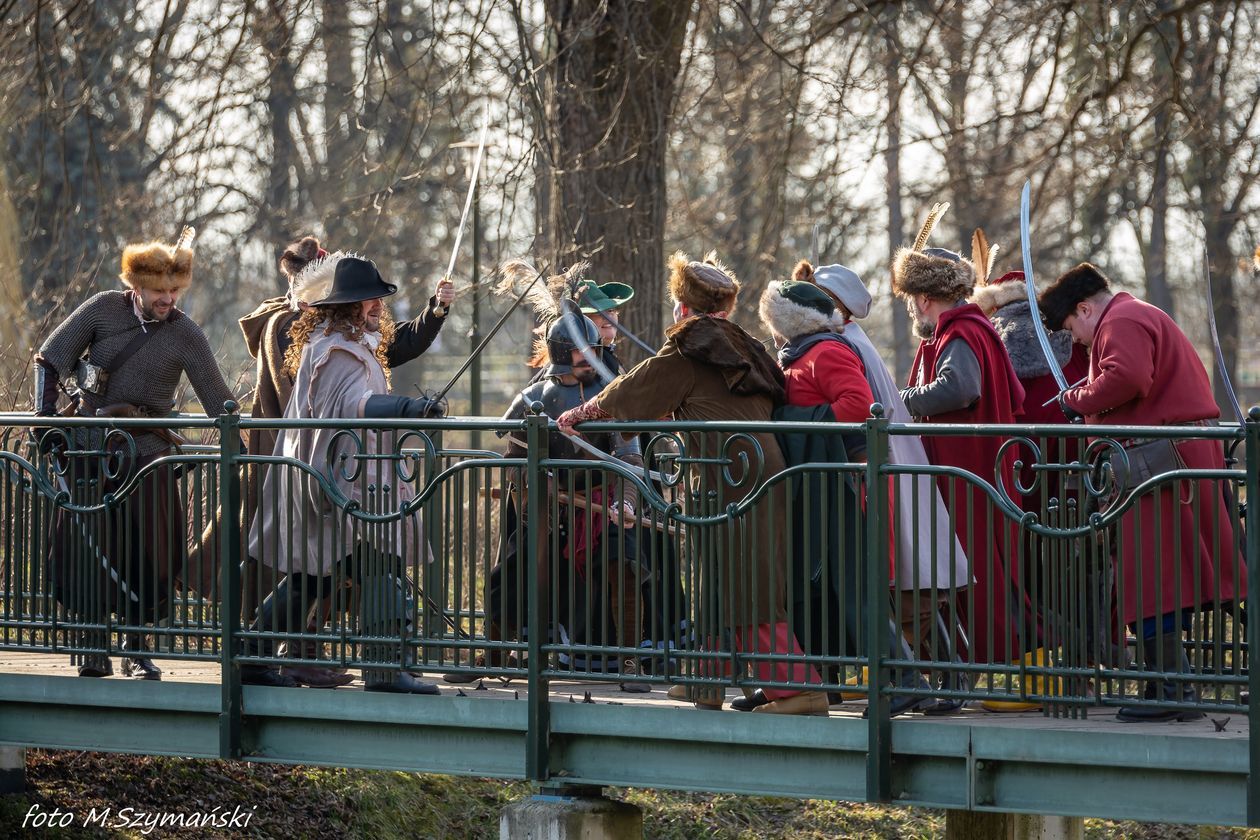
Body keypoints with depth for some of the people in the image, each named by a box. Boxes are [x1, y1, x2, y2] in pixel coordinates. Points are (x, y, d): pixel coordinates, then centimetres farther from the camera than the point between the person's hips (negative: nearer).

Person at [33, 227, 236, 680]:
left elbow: (218, 400, -1)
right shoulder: (103, 309, -2)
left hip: (146, 452, 0)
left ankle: (136, 649, 8)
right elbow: (49, 359, 2)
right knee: (87, 548, -1)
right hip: (90, 447, 0)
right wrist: (46, 414, -7)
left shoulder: (186, 335, -3)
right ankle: (93, 646, 8)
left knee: (145, 552, -3)